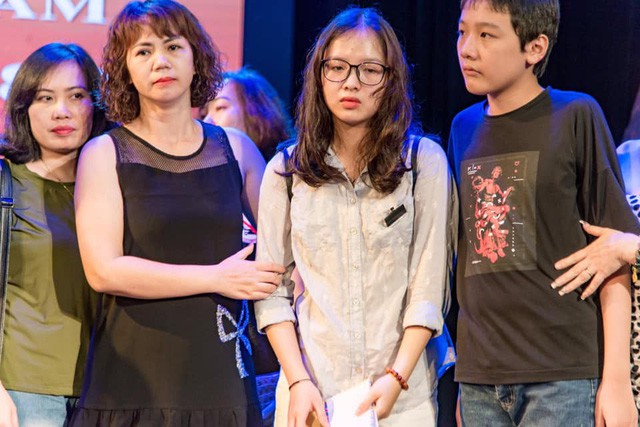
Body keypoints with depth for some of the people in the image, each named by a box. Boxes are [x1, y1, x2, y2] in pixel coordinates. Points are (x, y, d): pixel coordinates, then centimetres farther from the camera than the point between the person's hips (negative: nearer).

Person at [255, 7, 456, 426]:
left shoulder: (425, 162, -1)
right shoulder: (285, 171, 4)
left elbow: (429, 285, -5)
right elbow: (271, 291, 2)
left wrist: (397, 376, -13)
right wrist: (298, 382, -9)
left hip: (401, 392, -1)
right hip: (311, 391, 1)